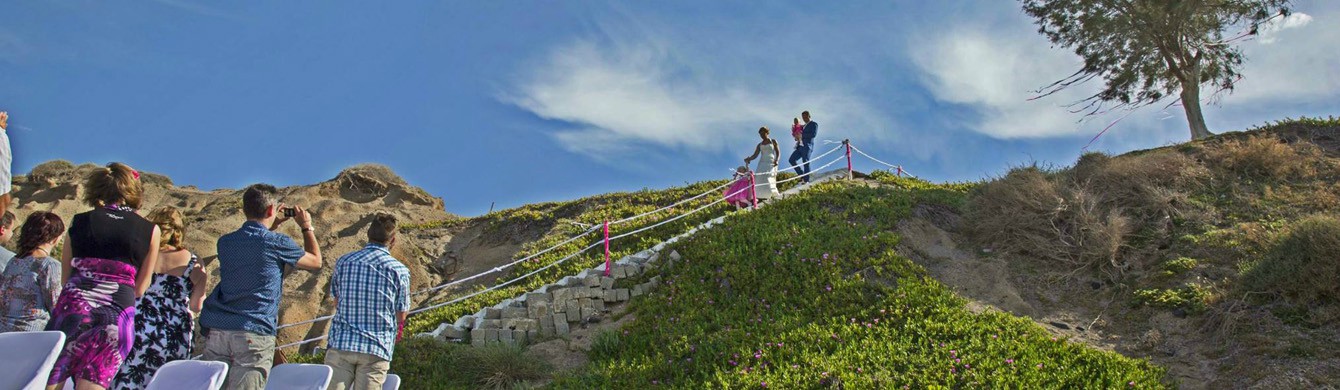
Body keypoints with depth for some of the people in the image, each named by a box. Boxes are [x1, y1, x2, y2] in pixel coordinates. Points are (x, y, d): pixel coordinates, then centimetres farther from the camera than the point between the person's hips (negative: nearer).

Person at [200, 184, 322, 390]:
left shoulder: (225, 242, 11)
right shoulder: (276, 243, -4)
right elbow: (316, 262, 12)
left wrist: (273, 226, 35)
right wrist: (307, 227, 25)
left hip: (216, 330, 6)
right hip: (254, 333, -5)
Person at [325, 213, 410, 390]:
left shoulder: (343, 262, 5)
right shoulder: (399, 270, -3)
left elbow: (336, 302, 15)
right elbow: (401, 315, 5)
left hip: (341, 343, 2)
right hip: (377, 349, -2)